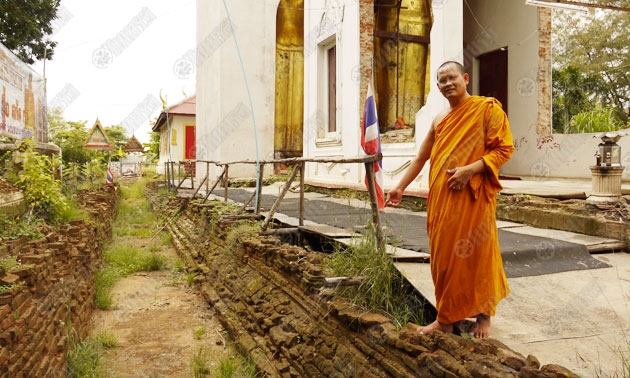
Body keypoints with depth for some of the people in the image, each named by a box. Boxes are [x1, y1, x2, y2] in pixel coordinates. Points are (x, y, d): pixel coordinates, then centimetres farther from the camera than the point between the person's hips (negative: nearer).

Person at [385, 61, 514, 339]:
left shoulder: (487, 108, -1)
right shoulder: (439, 120, 17)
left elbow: (503, 148, -7)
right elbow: (421, 157, 21)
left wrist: (470, 169, -20)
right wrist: (400, 187, 18)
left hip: (472, 197, -5)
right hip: (441, 198, 6)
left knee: (475, 254, 2)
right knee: (445, 256, 8)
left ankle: (483, 316, 20)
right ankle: (447, 318, 21)